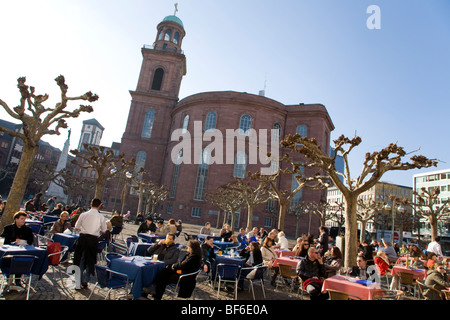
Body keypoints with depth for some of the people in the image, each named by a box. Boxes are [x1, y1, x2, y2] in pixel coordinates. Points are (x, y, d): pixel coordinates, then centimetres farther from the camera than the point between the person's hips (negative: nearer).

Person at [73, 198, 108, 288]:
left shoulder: (83, 214, -4)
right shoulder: (101, 217, -6)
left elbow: (76, 227, 5)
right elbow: (104, 231, 2)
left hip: (83, 238, 1)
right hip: (94, 239, -1)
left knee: (80, 259, 15)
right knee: (90, 261, 13)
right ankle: (85, 281, 15)